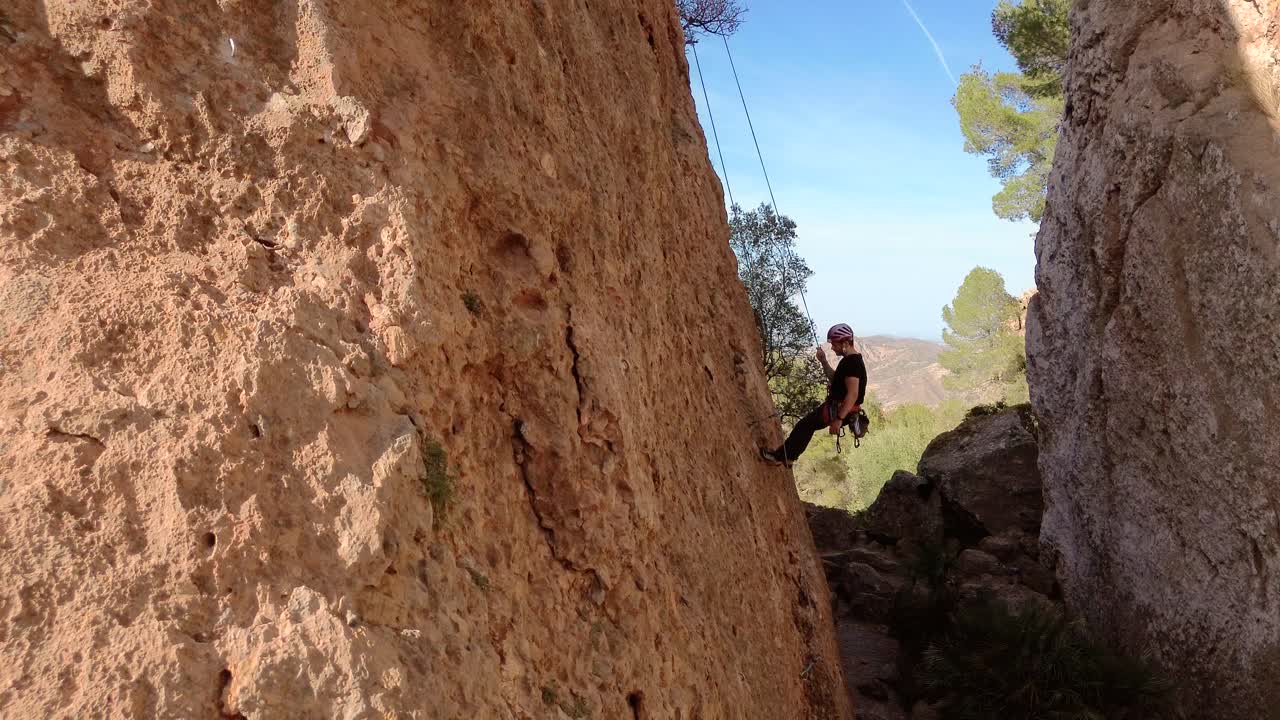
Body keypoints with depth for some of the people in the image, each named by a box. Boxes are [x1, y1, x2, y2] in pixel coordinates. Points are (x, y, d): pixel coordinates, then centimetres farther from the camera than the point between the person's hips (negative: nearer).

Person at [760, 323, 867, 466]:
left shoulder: (852, 362, -23)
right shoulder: (852, 359, 10)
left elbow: (853, 394, -30)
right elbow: (834, 378, 23)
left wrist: (839, 419, -32)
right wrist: (824, 361, 10)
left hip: (839, 410, -10)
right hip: (838, 407, 10)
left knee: (805, 425, -2)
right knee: (807, 424, 20)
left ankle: (782, 455, 9)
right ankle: (788, 455, 29)